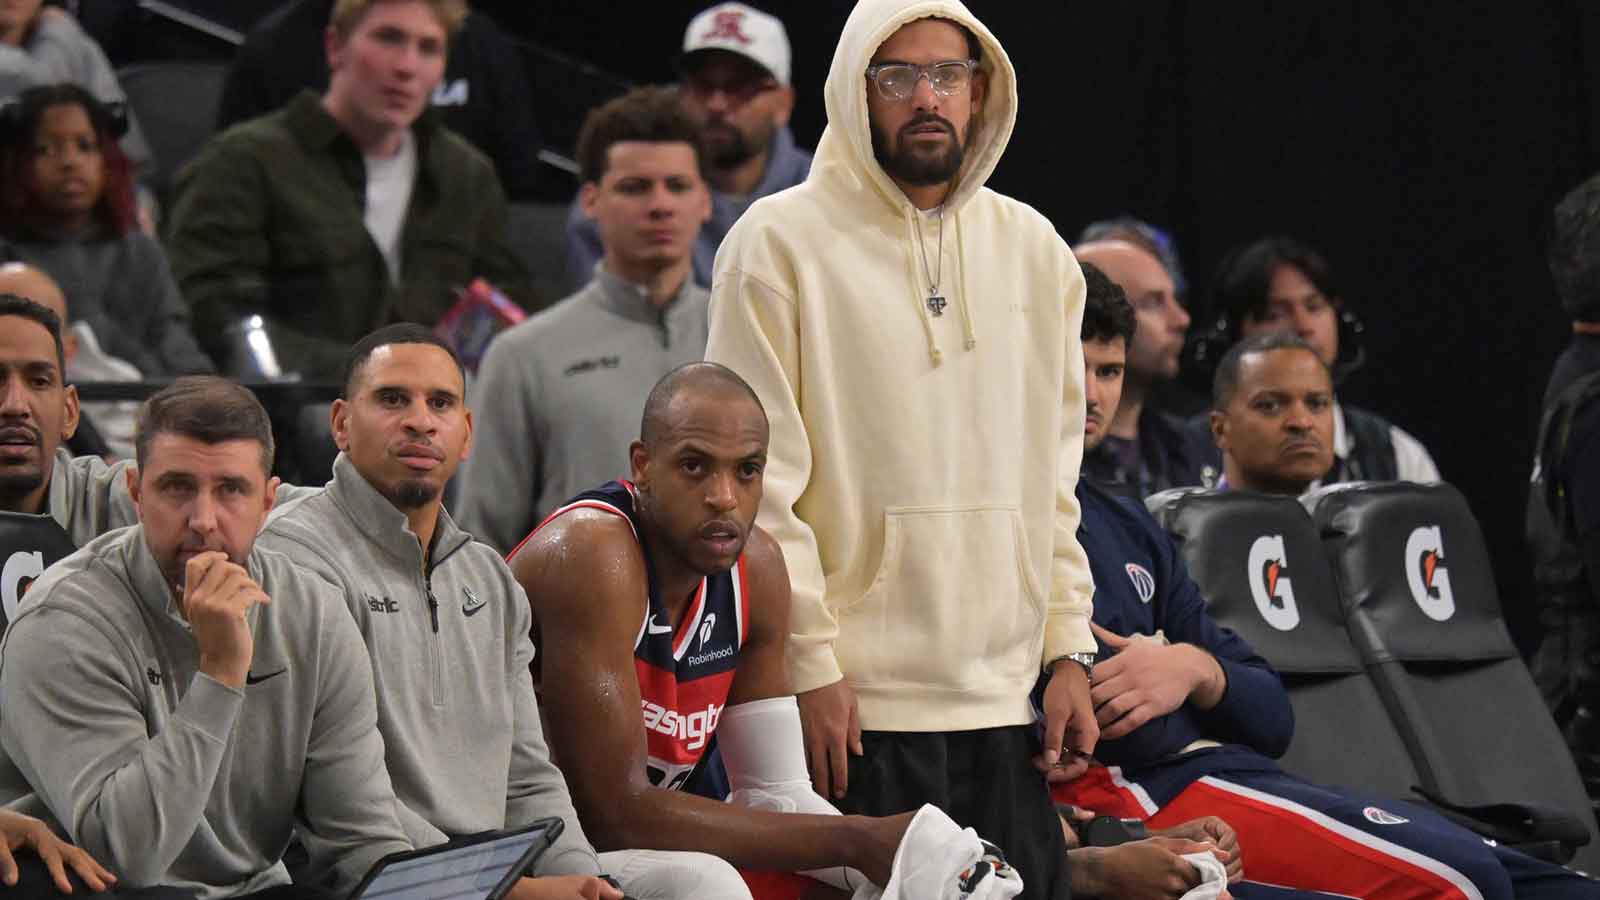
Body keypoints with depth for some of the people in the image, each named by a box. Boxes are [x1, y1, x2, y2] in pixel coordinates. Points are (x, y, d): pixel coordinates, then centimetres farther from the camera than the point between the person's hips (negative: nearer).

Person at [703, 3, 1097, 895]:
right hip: (855, 702, -5)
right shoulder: (781, 244, -3)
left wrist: (1070, 651, 8)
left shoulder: (1034, 249, 14)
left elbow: (1055, 477, 16)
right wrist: (811, 663, -12)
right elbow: (759, 482, -7)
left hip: (1004, 697, 5)